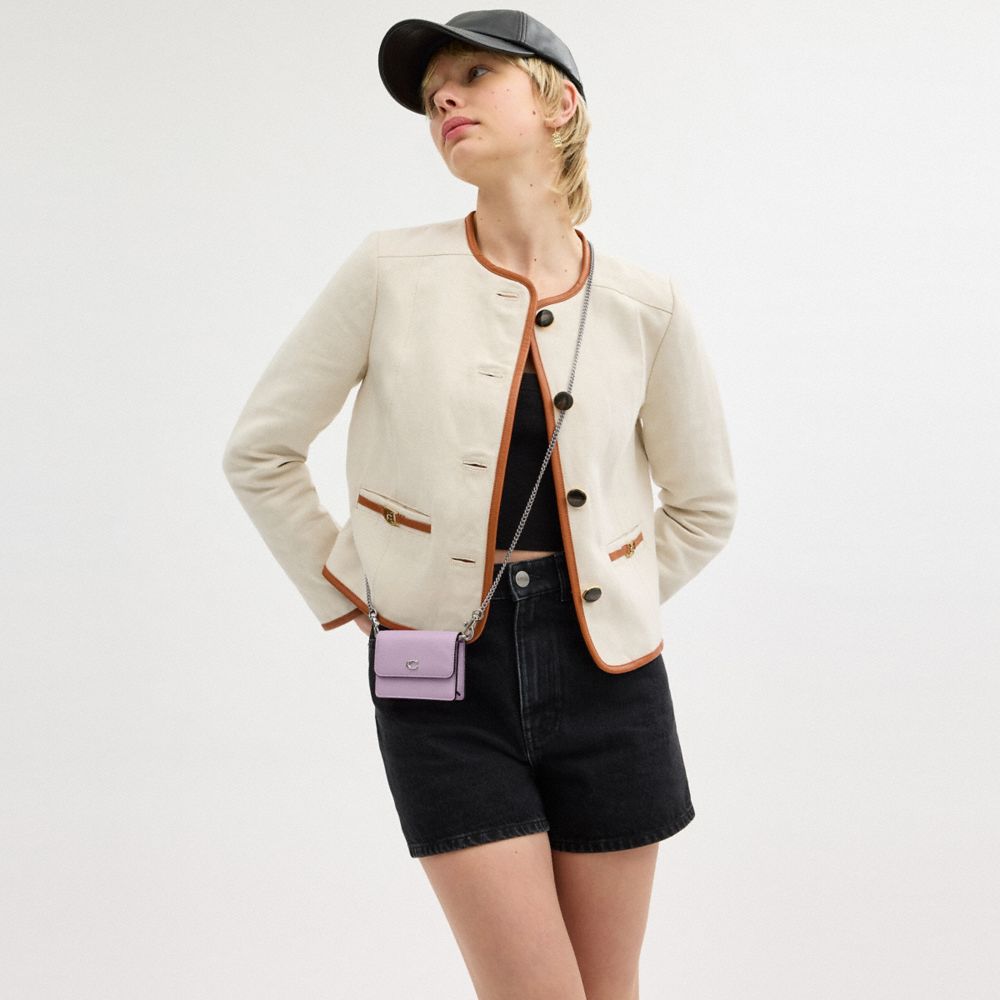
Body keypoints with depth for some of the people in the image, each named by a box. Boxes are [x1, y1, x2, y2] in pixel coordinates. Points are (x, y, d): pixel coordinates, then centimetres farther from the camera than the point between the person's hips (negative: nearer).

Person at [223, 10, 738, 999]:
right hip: (442, 684, -2)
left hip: (603, 675, 2)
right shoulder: (391, 272, -5)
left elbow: (705, 502, 15)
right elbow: (259, 452, 4)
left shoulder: (644, 304, 0)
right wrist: (351, 602, 3)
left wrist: (613, 606, 8)